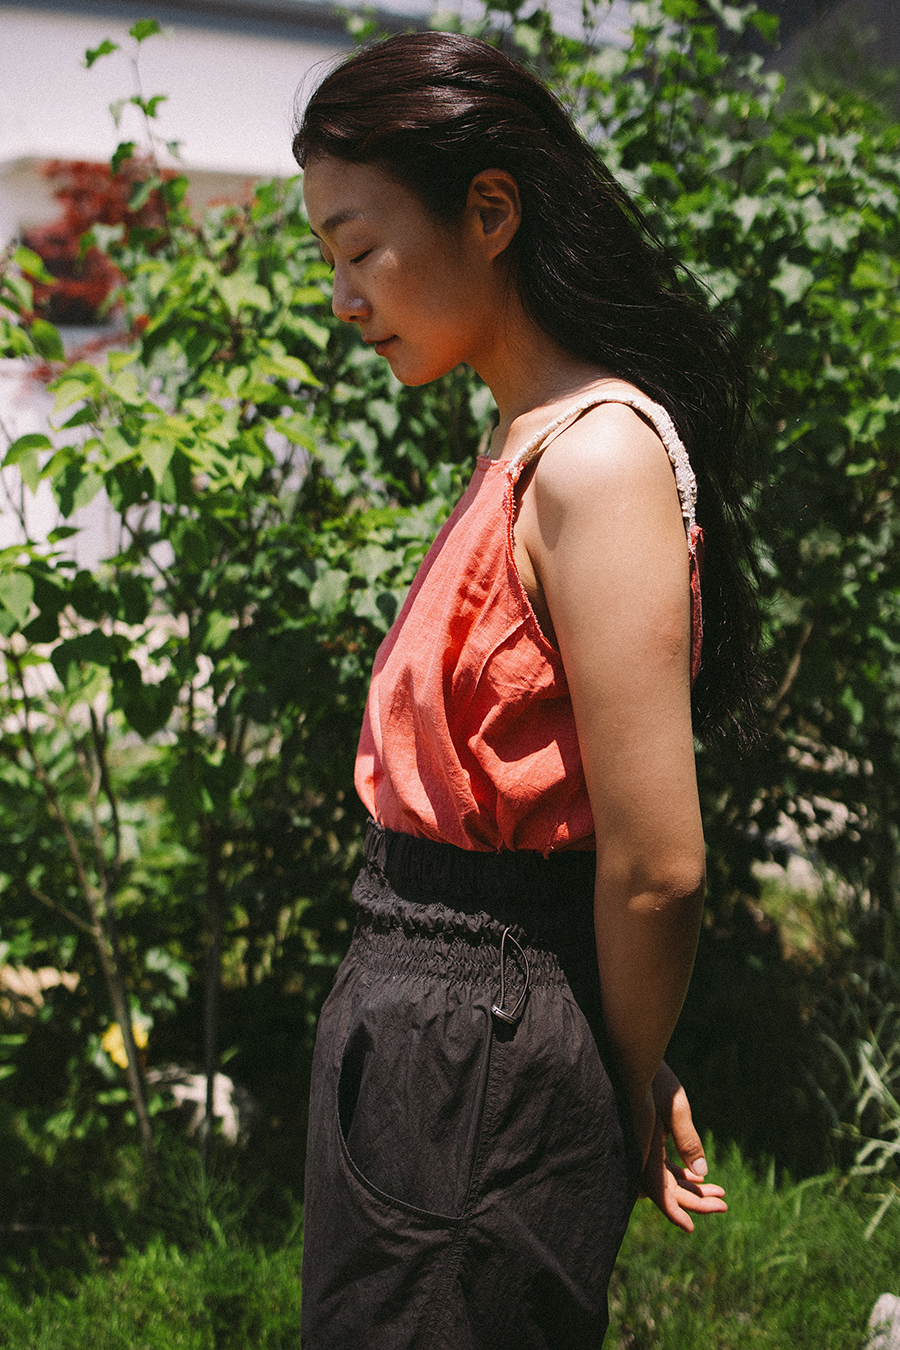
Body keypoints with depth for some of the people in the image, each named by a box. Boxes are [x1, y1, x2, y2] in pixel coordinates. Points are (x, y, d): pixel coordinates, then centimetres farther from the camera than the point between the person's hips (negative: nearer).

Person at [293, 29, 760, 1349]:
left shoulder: (597, 458, -19)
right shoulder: (526, 450, 11)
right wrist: (629, 1084, 14)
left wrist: (632, 1098, -4)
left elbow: (656, 867, -20)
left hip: (482, 1044, -9)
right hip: (413, 1019, 9)